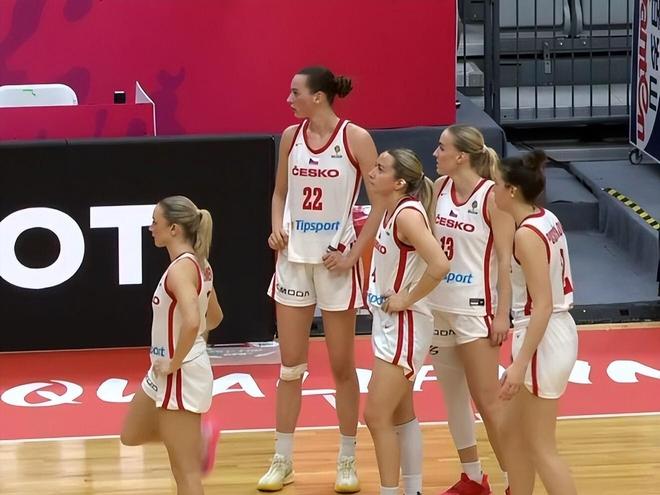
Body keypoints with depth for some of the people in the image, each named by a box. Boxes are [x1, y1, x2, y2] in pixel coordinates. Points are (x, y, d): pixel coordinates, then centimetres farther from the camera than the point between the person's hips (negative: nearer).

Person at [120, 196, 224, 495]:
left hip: (180, 376, -10)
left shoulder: (181, 268, -21)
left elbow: (192, 322, -36)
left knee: (185, 471, -4)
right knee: (131, 435, 27)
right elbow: (214, 317, 21)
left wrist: (174, 363, -23)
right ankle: (200, 438, 32)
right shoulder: (196, 264, 8)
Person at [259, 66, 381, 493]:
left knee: (342, 365, 6)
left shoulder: (355, 138, -10)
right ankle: (283, 461, 14)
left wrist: (354, 253, -13)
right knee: (291, 364, 6)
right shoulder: (291, 136, 3)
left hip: (335, 261, -4)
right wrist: (277, 229, -3)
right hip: (293, 260, 4)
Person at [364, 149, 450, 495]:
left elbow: (439, 265, -32)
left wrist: (407, 298, -21)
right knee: (401, 416, 16)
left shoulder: (408, 214, -21)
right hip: (388, 324, 10)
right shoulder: (390, 211, 6)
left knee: (377, 417, -6)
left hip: (404, 326, -10)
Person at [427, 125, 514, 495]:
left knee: (488, 400, -5)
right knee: (453, 394, 13)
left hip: (475, 309, -7)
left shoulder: (492, 196, -14)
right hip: (439, 307, 7)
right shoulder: (440, 187, 4)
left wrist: (502, 314, -15)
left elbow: (505, 259, -13)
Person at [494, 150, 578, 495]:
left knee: (541, 448, -1)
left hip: (543, 340, -10)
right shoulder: (546, 219, 6)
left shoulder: (527, 235, -22)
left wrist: (520, 364, -26)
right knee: (513, 430, 21)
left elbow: (543, 305, -25)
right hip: (557, 332, 10)